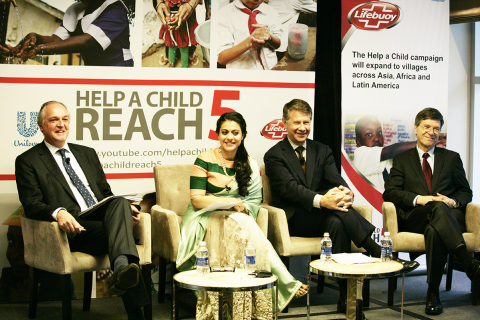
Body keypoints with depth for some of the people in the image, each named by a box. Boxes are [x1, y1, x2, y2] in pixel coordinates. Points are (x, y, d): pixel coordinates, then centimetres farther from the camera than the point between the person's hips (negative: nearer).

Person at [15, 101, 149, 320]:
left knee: (120, 203, -32)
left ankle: (121, 269, -55)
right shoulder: (28, 161, 9)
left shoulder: (87, 154, 26)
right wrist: (58, 212, -26)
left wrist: (124, 209, 2)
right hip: (74, 229, -4)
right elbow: (31, 205, -3)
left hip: (103, 217, 5)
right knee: (122, 234, -33)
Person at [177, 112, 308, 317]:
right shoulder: (205, 160, -3)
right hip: (206, 218, -3)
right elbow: (196, 199, -9)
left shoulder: (250, 165, 9)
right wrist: (232, 202, -14)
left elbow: (255, 200, 11)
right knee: (238, 224, -33)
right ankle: (286, 284, -30)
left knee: (244, 224, -32)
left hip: (239, 218, 3)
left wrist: (243, 207, -12)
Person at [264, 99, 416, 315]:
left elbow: (335, 179, 1)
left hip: (322, 217, 4)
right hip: (294, 219, -4)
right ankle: (376, 251, -34)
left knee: (336, 222, -33)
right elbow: (289, 188, -15)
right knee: (338, 213, -32)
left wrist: (345, 192, -27)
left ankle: (347, 297, -35)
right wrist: (320, 200, -35)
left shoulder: (322, 151, 17)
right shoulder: (274, 156, 2)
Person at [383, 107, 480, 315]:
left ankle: (433, 294, -37)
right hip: (414, 218, -1)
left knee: (434, 231, -39)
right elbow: (390, 192, 7)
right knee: (438, 208, -39)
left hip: (449, 216, 1)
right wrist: (417, 199, -12)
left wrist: (453, 202, -6)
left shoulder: (452, 158, 24)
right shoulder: (402, 160, 20)